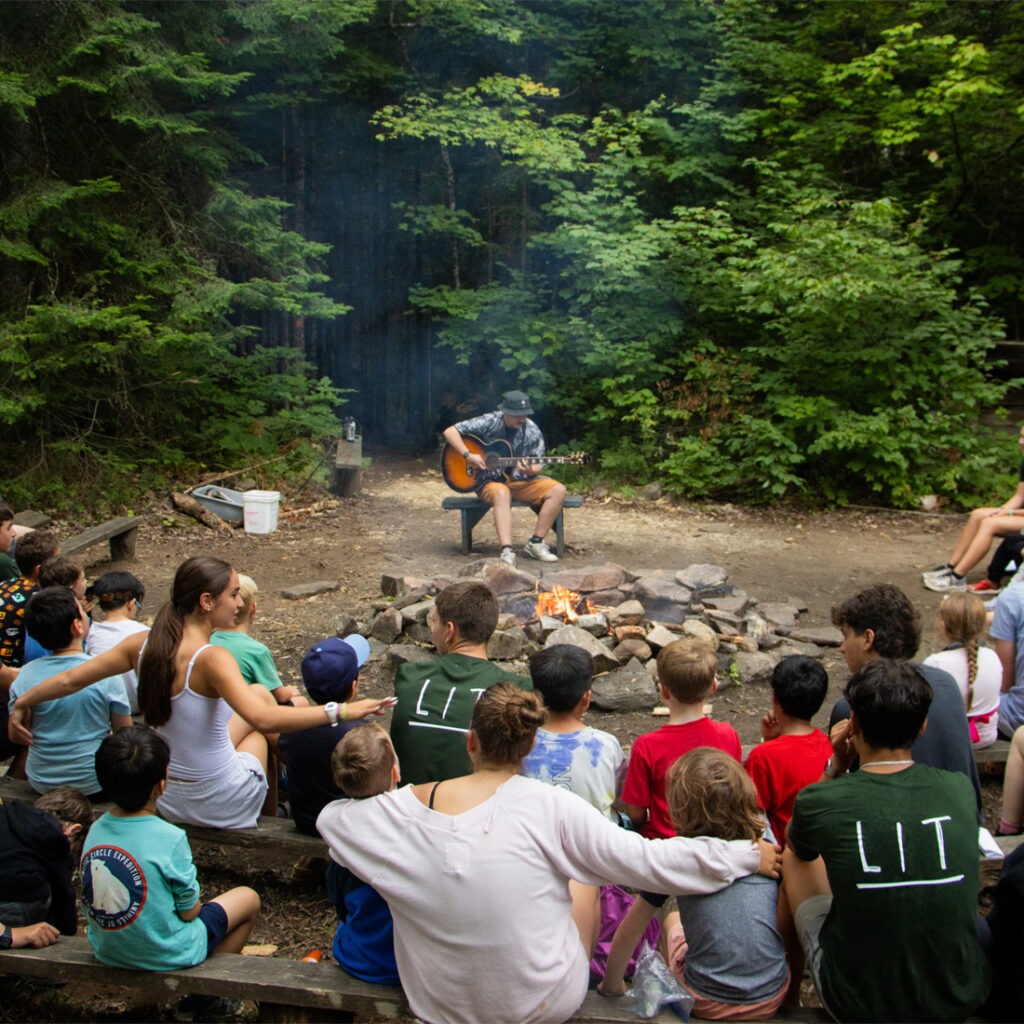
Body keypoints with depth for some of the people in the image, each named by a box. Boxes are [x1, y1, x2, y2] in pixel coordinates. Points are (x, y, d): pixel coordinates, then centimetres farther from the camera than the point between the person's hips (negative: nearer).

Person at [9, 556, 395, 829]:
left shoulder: (142, 645, -9)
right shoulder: (210, 658, -29)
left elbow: (69, 680, 1)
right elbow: (262, 718, -43)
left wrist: (21, 703, 19)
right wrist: (340, 711, -40)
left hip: (166, 796, 6)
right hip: (219, 804, -6)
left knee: (259, 692, 21)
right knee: (260, 699, 23)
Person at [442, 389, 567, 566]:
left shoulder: (532, 431, 0)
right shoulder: (490, 422, -9)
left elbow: (537, 467, 3)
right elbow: (450, 432, -10)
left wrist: (529, 470, -22)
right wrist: (469, 455, -22)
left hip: (520, 481, 4)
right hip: (489, 481, -4)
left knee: (558, 490, -18)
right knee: (502, 493, -40)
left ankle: (535, 543, -15)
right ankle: (507, 551, -49)